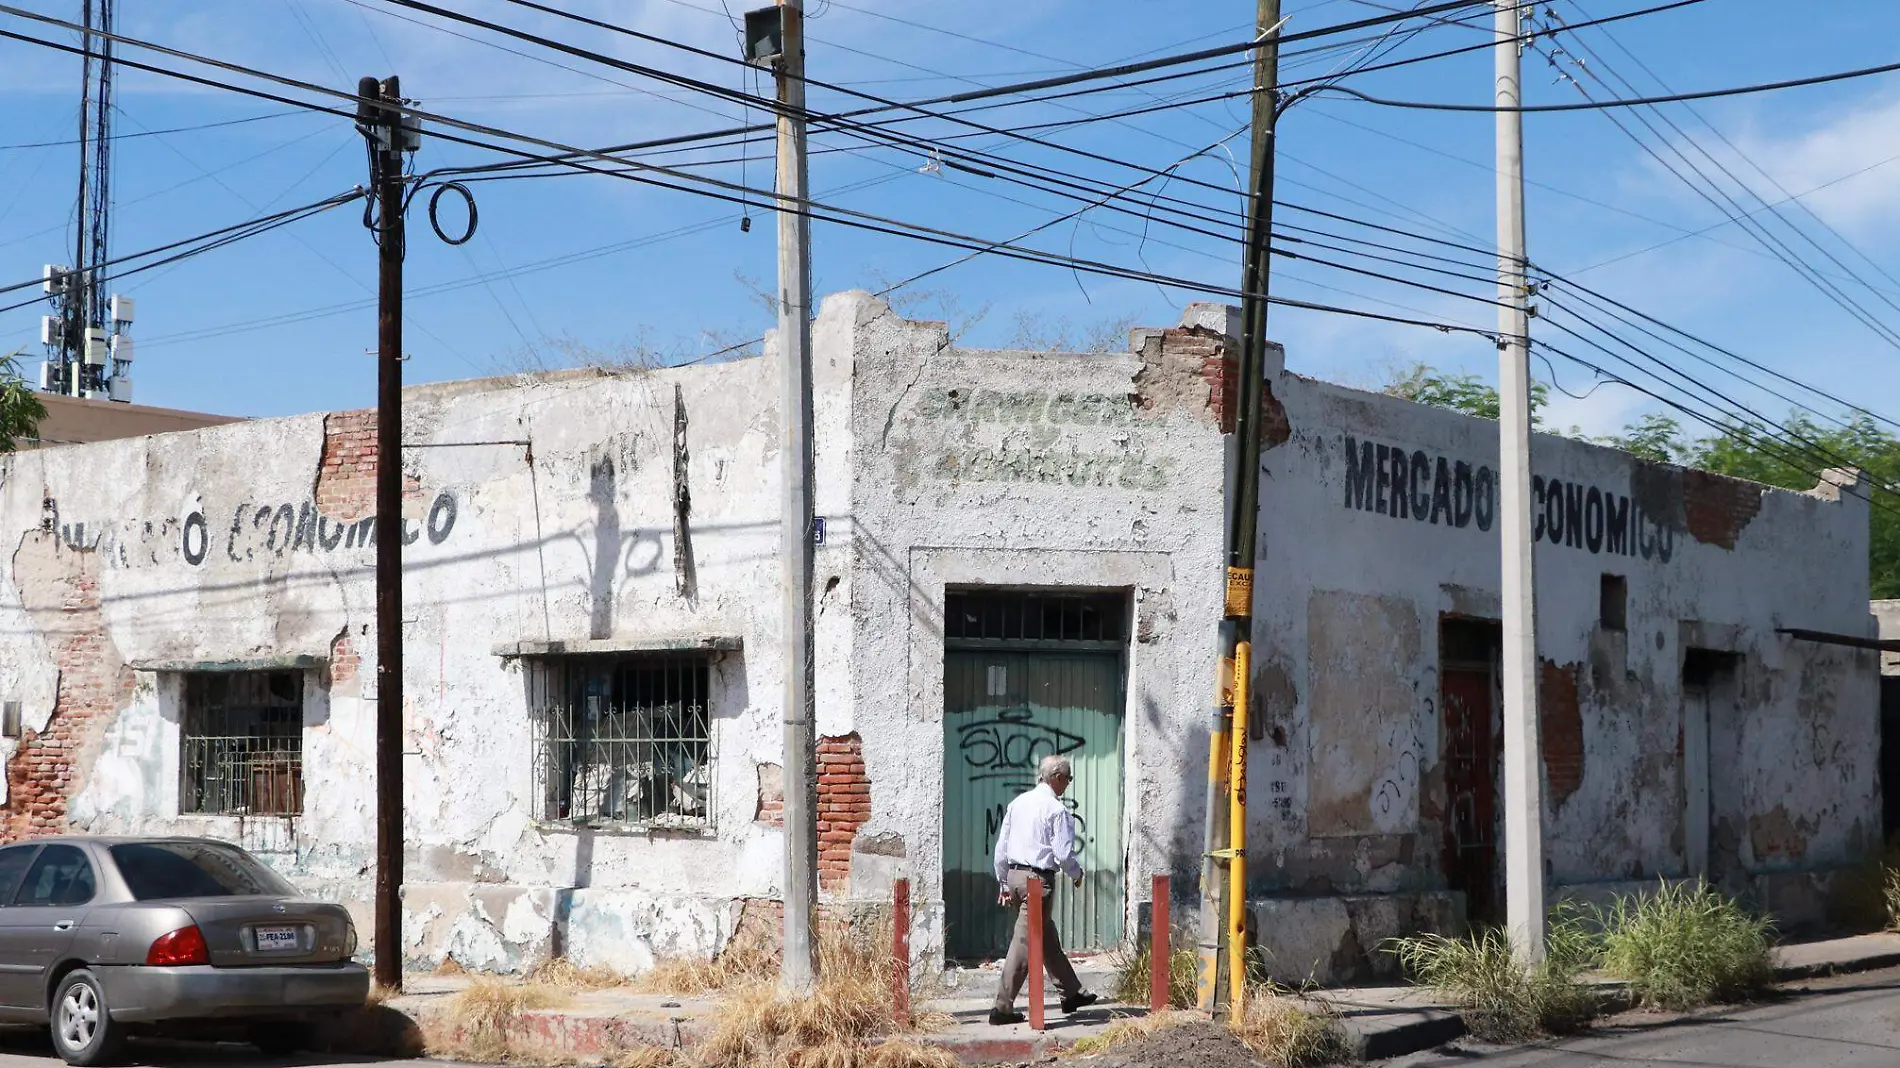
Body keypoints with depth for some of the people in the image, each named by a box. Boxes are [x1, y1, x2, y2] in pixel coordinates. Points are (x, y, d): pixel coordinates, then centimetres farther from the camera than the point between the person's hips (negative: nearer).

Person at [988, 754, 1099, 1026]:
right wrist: (1077, 874, 6)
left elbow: (1001, 847, 13)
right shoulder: (1057, 809, -12)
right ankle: (1003, 1007, -6)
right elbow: (1063, 853, -14)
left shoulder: (1017, 803, 10)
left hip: (1014, 874, 8)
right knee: (1025, 942, -5)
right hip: (1038, 879, -8)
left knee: (1047, 938, 20)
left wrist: (1004, 883, 20)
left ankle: (1071, 993, 32)